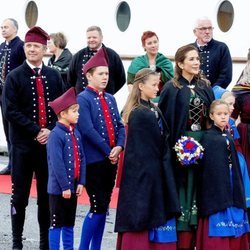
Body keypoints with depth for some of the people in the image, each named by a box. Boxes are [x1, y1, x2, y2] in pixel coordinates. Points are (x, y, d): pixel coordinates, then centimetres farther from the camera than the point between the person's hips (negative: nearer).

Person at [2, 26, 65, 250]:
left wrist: (51, 130, -10)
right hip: (23, 144, -3)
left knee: (47, 194, 8)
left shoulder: (54, 76, 5)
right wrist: (36, 131, -15)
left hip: (49, 142, 3)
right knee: (20, 195, 3)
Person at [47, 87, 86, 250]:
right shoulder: (56, 135, -17)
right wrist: (64, 187, -20)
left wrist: (81, 182, 3)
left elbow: (81, 159, 10)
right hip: (59, 188, -8)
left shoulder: (76, 133, 8)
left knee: (69, 223, 15)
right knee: (56, 223, 1)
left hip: (73, 186, 8)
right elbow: (57, 163, -20)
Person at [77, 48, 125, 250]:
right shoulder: (83, 99, -9)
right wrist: (108, 151, -15)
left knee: (104, 206, 10)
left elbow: (119, 125, 10)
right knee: (98, 206, -8)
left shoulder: (110, 99, 13)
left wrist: (119, 147, -9)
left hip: (111, 159, 7)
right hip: (94, 160, -7)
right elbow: (87, 129, -16)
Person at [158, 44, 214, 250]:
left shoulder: (205, 87, 10)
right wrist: (172, 147, -16)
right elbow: (165, 121, -9)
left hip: (203, 144, 5)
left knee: (198, 189, 7)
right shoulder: (172, 89, -5)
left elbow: (211, 116, 14)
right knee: (182, 189, -2)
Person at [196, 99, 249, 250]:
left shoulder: (229, 137, 12)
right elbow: (206, 168, -10)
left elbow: (235, 165, 15)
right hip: (216, 185, -6)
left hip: (231, 186, 6)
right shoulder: (208, 138, -7)